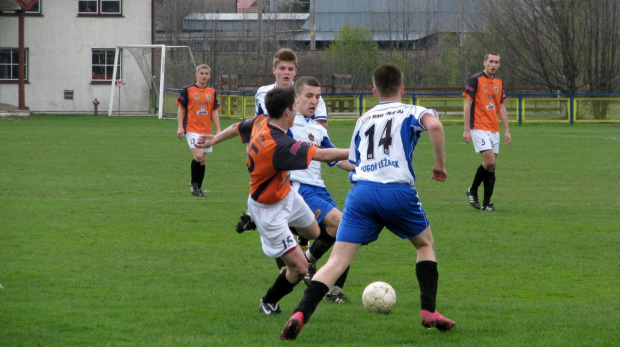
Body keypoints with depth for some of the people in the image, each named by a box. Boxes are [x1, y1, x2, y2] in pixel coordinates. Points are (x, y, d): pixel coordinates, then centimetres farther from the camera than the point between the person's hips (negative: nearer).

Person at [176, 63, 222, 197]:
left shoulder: (212, 92, 9)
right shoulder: (188, 90, -2)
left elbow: (214, 111, 13)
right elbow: (180, 108, 1)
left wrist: (218, 129, 8)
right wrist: (180, 127, -5)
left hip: (207, 130, 5)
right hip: (192, 129, -5)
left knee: (203, 159, 7)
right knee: (198, 155, -19)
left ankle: (198, 188, 17)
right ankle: (193, 183, 0)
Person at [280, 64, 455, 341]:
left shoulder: (363, 120, 26)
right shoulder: (410, 112, 14)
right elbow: (434, 124, -9)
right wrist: (441, 163, 1)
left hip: (361, 191, 2)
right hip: (398, 190, -2)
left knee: (337, 261, -3)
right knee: (425, 244, 24)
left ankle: (300, 315, -22)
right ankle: (429, 311, 15)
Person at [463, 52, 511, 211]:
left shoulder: (499, 82, 13)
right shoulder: (475, 80, -7)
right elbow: (467, 105, -8)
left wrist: (507, 131, 11)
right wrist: (466, 129, -13)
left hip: (494, 130, 7)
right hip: (479, 128, -7)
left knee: (492, 166, 3)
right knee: (490, 161, -18)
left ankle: (486, 203, 7)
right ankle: (473, 190, 3)